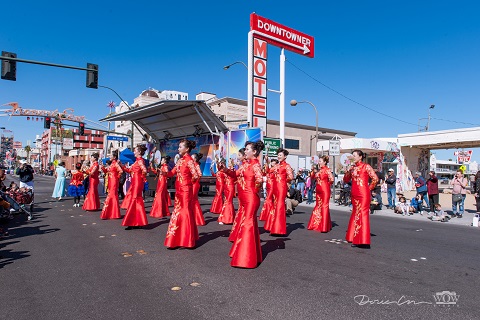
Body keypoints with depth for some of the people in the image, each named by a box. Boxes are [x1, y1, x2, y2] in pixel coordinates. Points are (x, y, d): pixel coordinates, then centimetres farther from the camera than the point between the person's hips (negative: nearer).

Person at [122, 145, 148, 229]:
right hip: (135, 182, 9)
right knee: (137, 200, 11)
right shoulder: (138, 160, 15)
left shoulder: (140, 160, -13)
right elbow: (129, 169, 18)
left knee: (134, 200, -4)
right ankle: (138, 222, 17)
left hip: (138, 183, -9)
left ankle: (132, 223, 2)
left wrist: (143, 178, -14)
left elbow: (144, 170, -29)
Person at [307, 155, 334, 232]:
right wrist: (313, 171, 2)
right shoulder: (319, 170, 12)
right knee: (318, 206, 13)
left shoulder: (327, 170, -11)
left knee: (324, 206, -4)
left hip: (325, 190, -8)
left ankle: (324, 226, 1)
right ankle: (317, 224, 24)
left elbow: (332, 179, -20)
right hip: (319, 190, 8)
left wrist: (327, 184, -5)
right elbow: (312, 176, 16)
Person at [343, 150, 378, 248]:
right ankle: (355, 239, 20)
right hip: (354, 194, 7)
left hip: (363, 194, -7)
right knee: (355, 214, 11)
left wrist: (369, 188, -3)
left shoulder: (366, 167, -4)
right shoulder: (352, 167, 14)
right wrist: (349, 171, -2)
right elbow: (346, 180, 13)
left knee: (362, 214, -8)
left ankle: (363, 240, -5)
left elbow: (375, 178, -9)